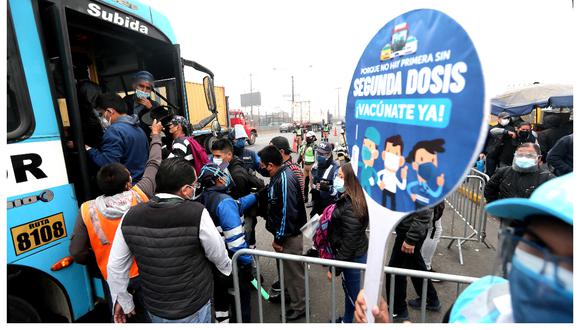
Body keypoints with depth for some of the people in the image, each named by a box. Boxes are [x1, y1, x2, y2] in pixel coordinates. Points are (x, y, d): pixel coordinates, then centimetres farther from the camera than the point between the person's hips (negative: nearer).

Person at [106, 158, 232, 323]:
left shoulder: (130, 217, -15)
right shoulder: (197, 213, -27)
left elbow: (115, 266, -4)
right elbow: (218, 255, -13)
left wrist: (123, 301, 12)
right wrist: (227, 268, 9)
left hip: (153, 307, 4)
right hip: (193, 309, -3)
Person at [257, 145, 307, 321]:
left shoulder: (285, 180, -27)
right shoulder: (278, 175, 3)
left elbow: (288, 213, -27)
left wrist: (279, 239, -19)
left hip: (289, 235, -9)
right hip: (283, 232, 9)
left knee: (293, 270, 9)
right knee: (286, 267, 26)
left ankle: (298, 307, 29)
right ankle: (288, 293, 47)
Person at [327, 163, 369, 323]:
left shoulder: (350, 207, -30)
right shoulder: (348, 199, 0)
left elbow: (348, 242, -27)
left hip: (352, 256, -10)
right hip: (355, 253, 10)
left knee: (352, 292, 10)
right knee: (348, 289, 26)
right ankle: (347, 319, 47)